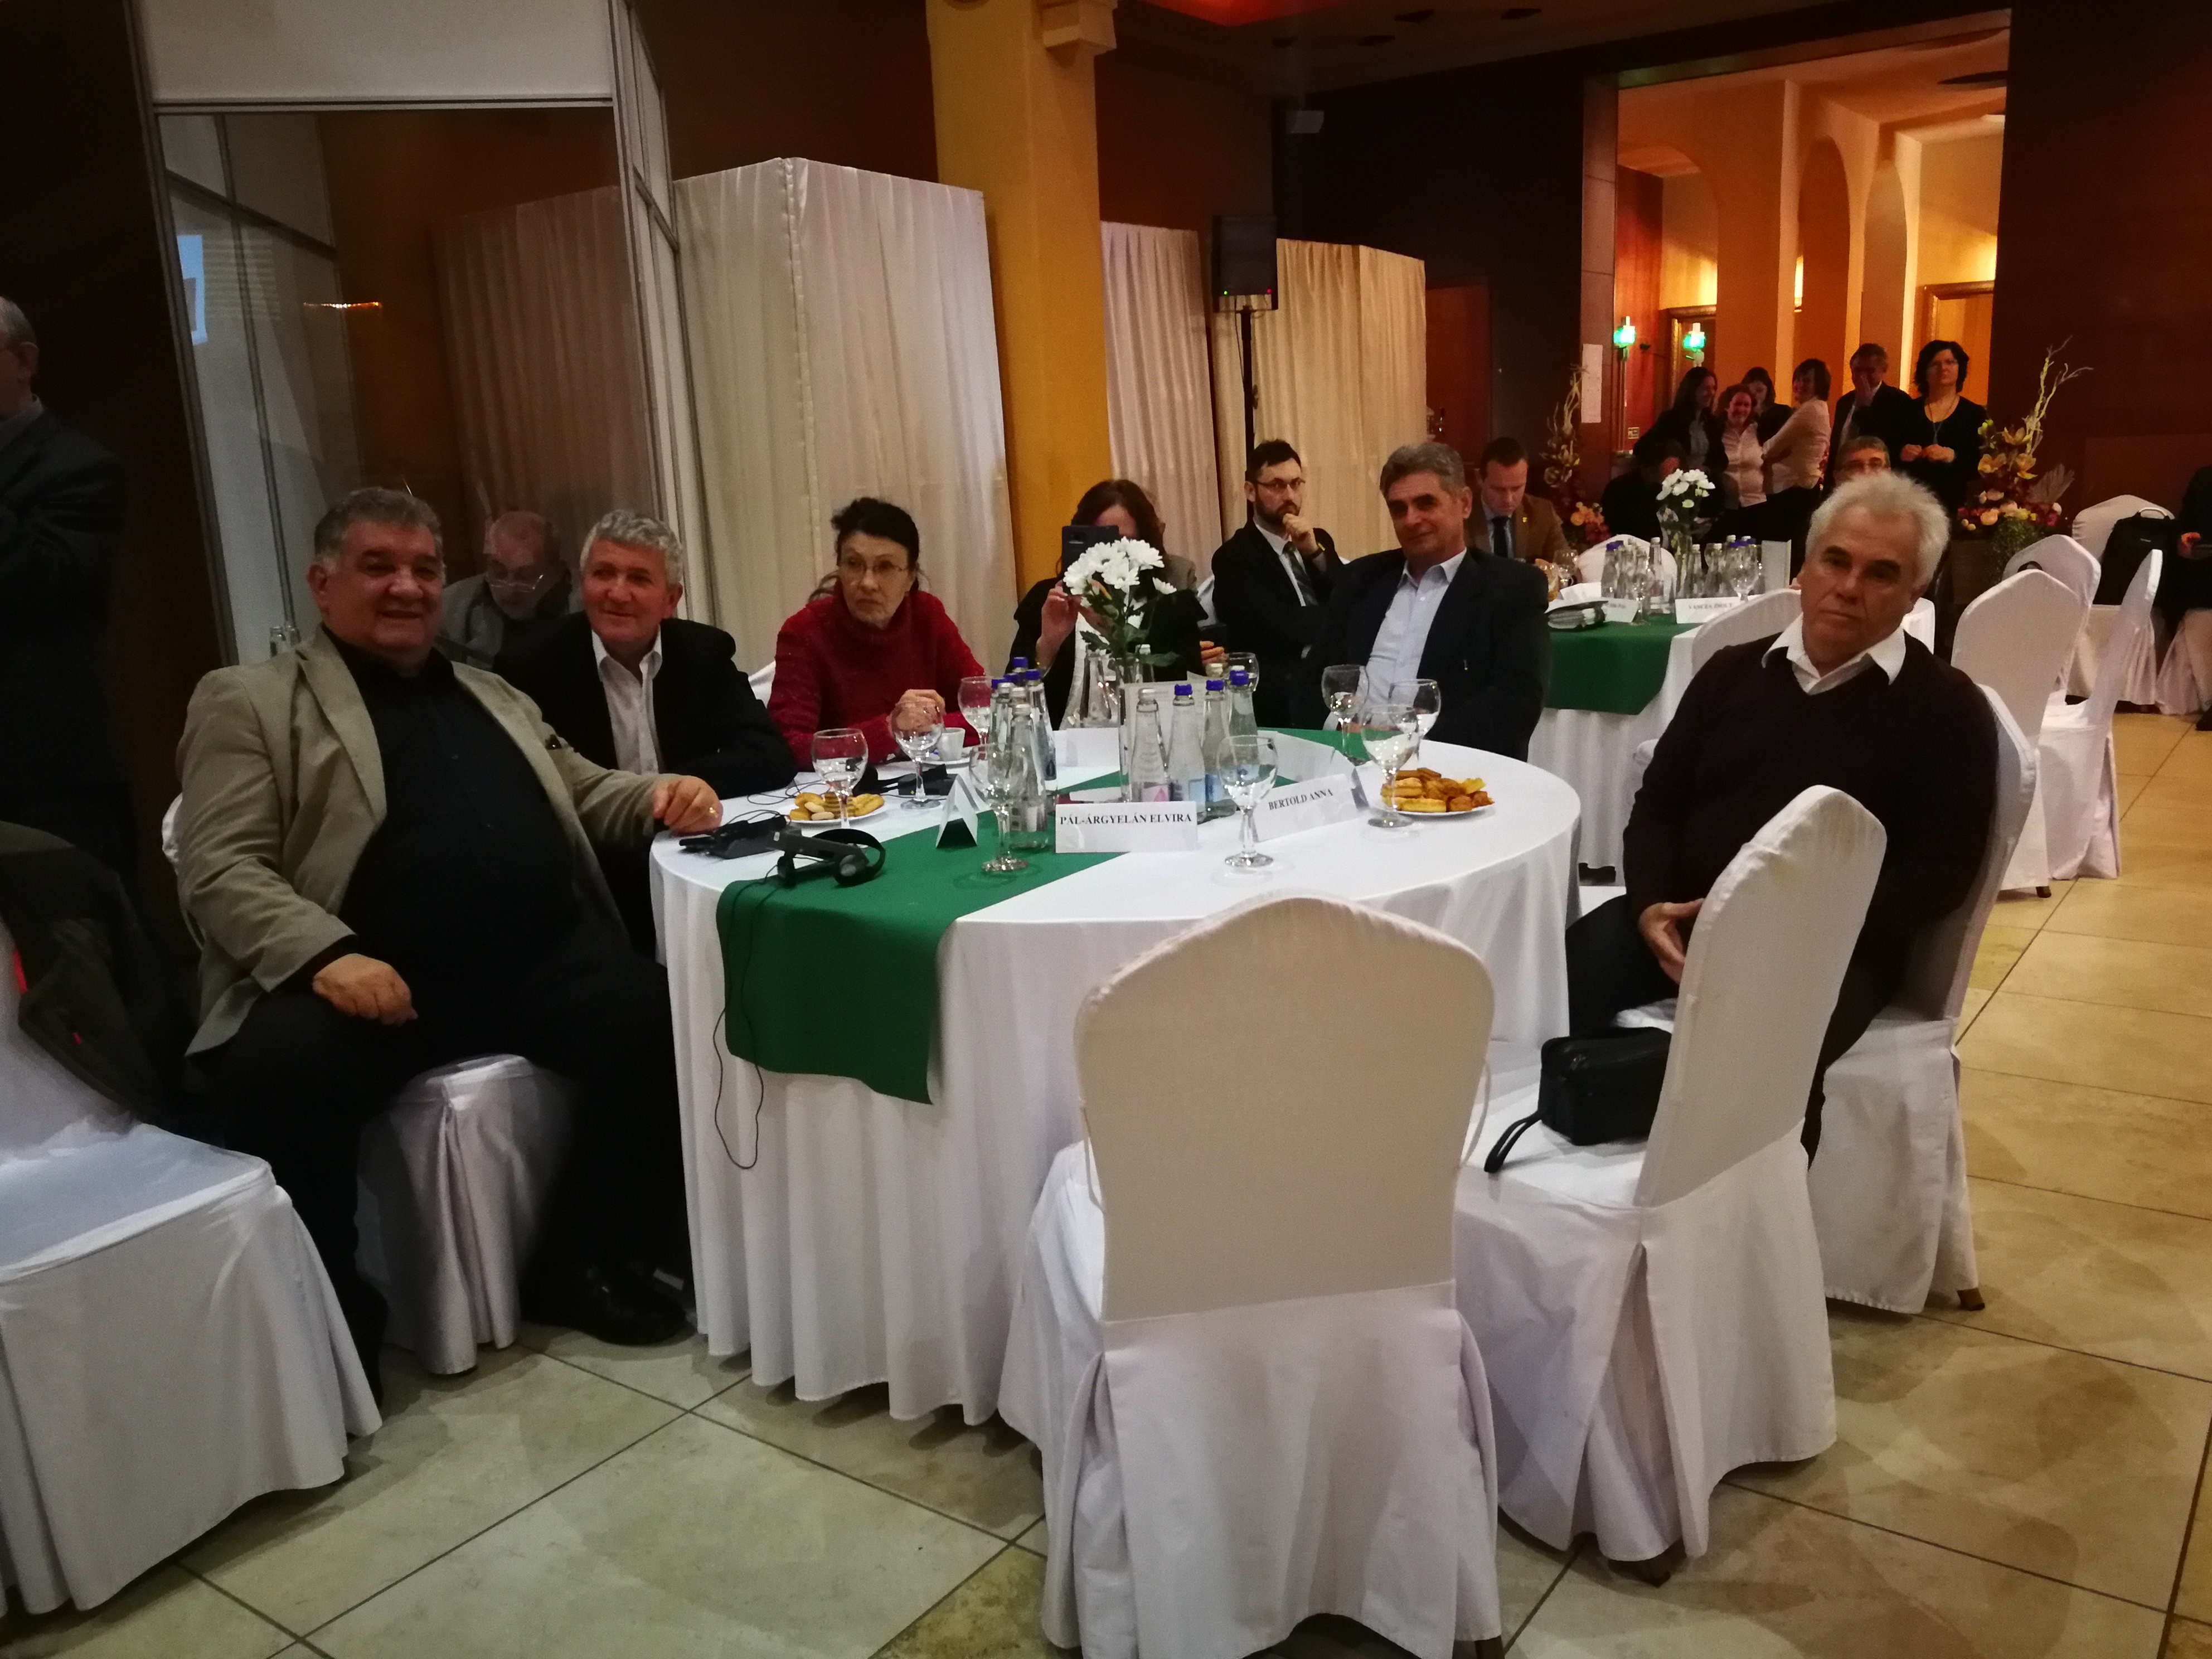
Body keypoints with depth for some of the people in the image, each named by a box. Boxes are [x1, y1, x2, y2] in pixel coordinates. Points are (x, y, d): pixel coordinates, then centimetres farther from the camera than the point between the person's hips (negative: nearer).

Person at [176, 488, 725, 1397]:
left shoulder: (494, 695, 26)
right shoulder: (247, 702, 8)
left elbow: (586, 795, 30)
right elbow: (217, 870, -3)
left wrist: (661, 796, 5)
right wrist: (326, 955, -22)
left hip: (538, 963, 4)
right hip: (377, 979, -4)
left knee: (658, 1017, -22)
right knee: (280, 1067, -34)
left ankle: (583, 1262, -1)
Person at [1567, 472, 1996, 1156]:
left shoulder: (1946, 708, 6)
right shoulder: (1734, 670, 17)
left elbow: (1940, 872, -3)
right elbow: (1657, 805, 15)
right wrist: (1651, 904, -6)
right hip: (1684, 919, 4)